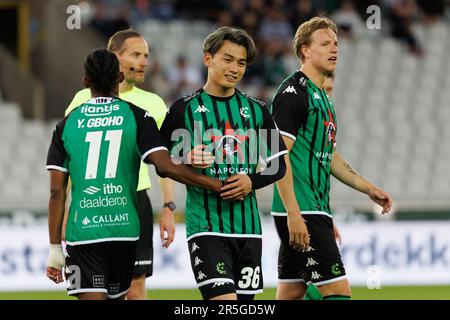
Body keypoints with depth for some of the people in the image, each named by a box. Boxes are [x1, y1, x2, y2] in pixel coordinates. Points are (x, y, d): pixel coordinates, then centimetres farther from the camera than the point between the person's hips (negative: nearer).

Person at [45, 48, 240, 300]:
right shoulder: (136, 117, 1)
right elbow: (165, 166, -12)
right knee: (116, 295, 17)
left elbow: (57, 192, 2)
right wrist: (216, 185, -4)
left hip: (82, 231, -1)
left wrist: (55, 248, 6)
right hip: (124, 228, 1)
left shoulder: (67, 124, 5)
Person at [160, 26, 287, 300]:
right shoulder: (185, 109, 0)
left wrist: (252, 181, -6)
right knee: (223, 299, -20)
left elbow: (278, 165, 14)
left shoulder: (256, 110, 11)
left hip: (248, 226, 4)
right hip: (206, 227, -4)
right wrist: (188, 161, -18)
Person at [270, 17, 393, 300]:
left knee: (291, 292, 9)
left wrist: (369, 189, 21)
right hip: (300, 213, -10)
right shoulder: (293, 93, -11)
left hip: (317, 211, 10)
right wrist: (293, 215, -23)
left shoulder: (322, 97, 20)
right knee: (338, 289, -13)